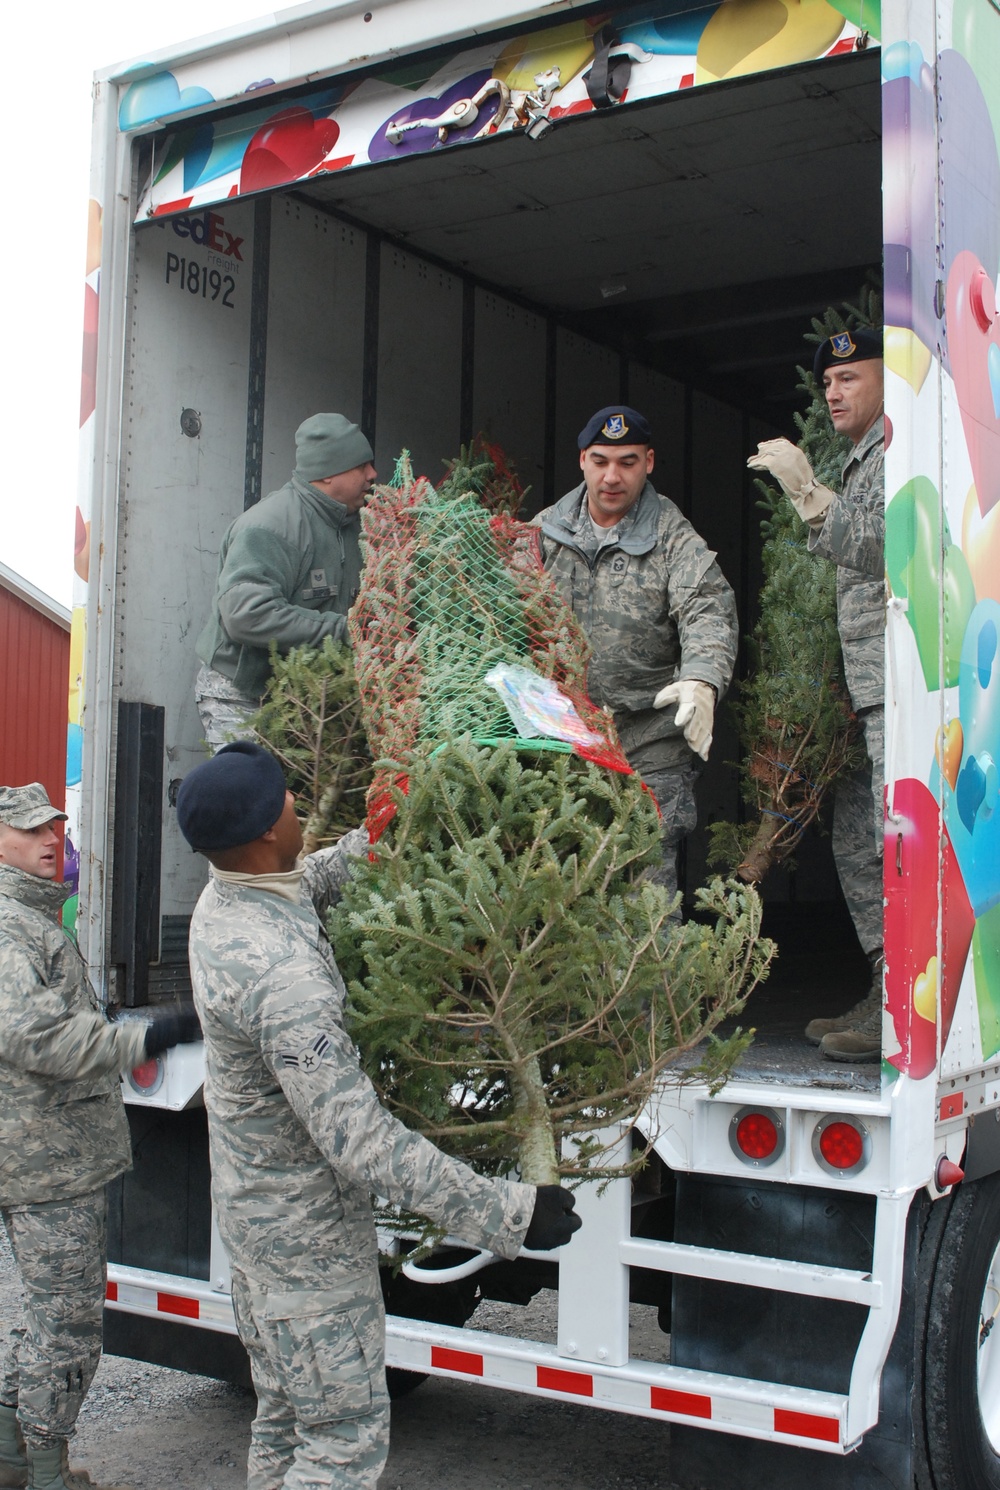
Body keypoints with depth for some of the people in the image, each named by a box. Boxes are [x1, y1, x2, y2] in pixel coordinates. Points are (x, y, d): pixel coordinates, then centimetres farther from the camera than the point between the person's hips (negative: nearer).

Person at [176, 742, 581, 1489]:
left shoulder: (221, 903, -3)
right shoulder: (281, 973, -33)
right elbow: (358, 1139, -35)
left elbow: (315, 878, 22)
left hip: (253, 1204, 10)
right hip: (307, 1232, -10)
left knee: (284, 1419, 22)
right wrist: (506, 1212, -32)